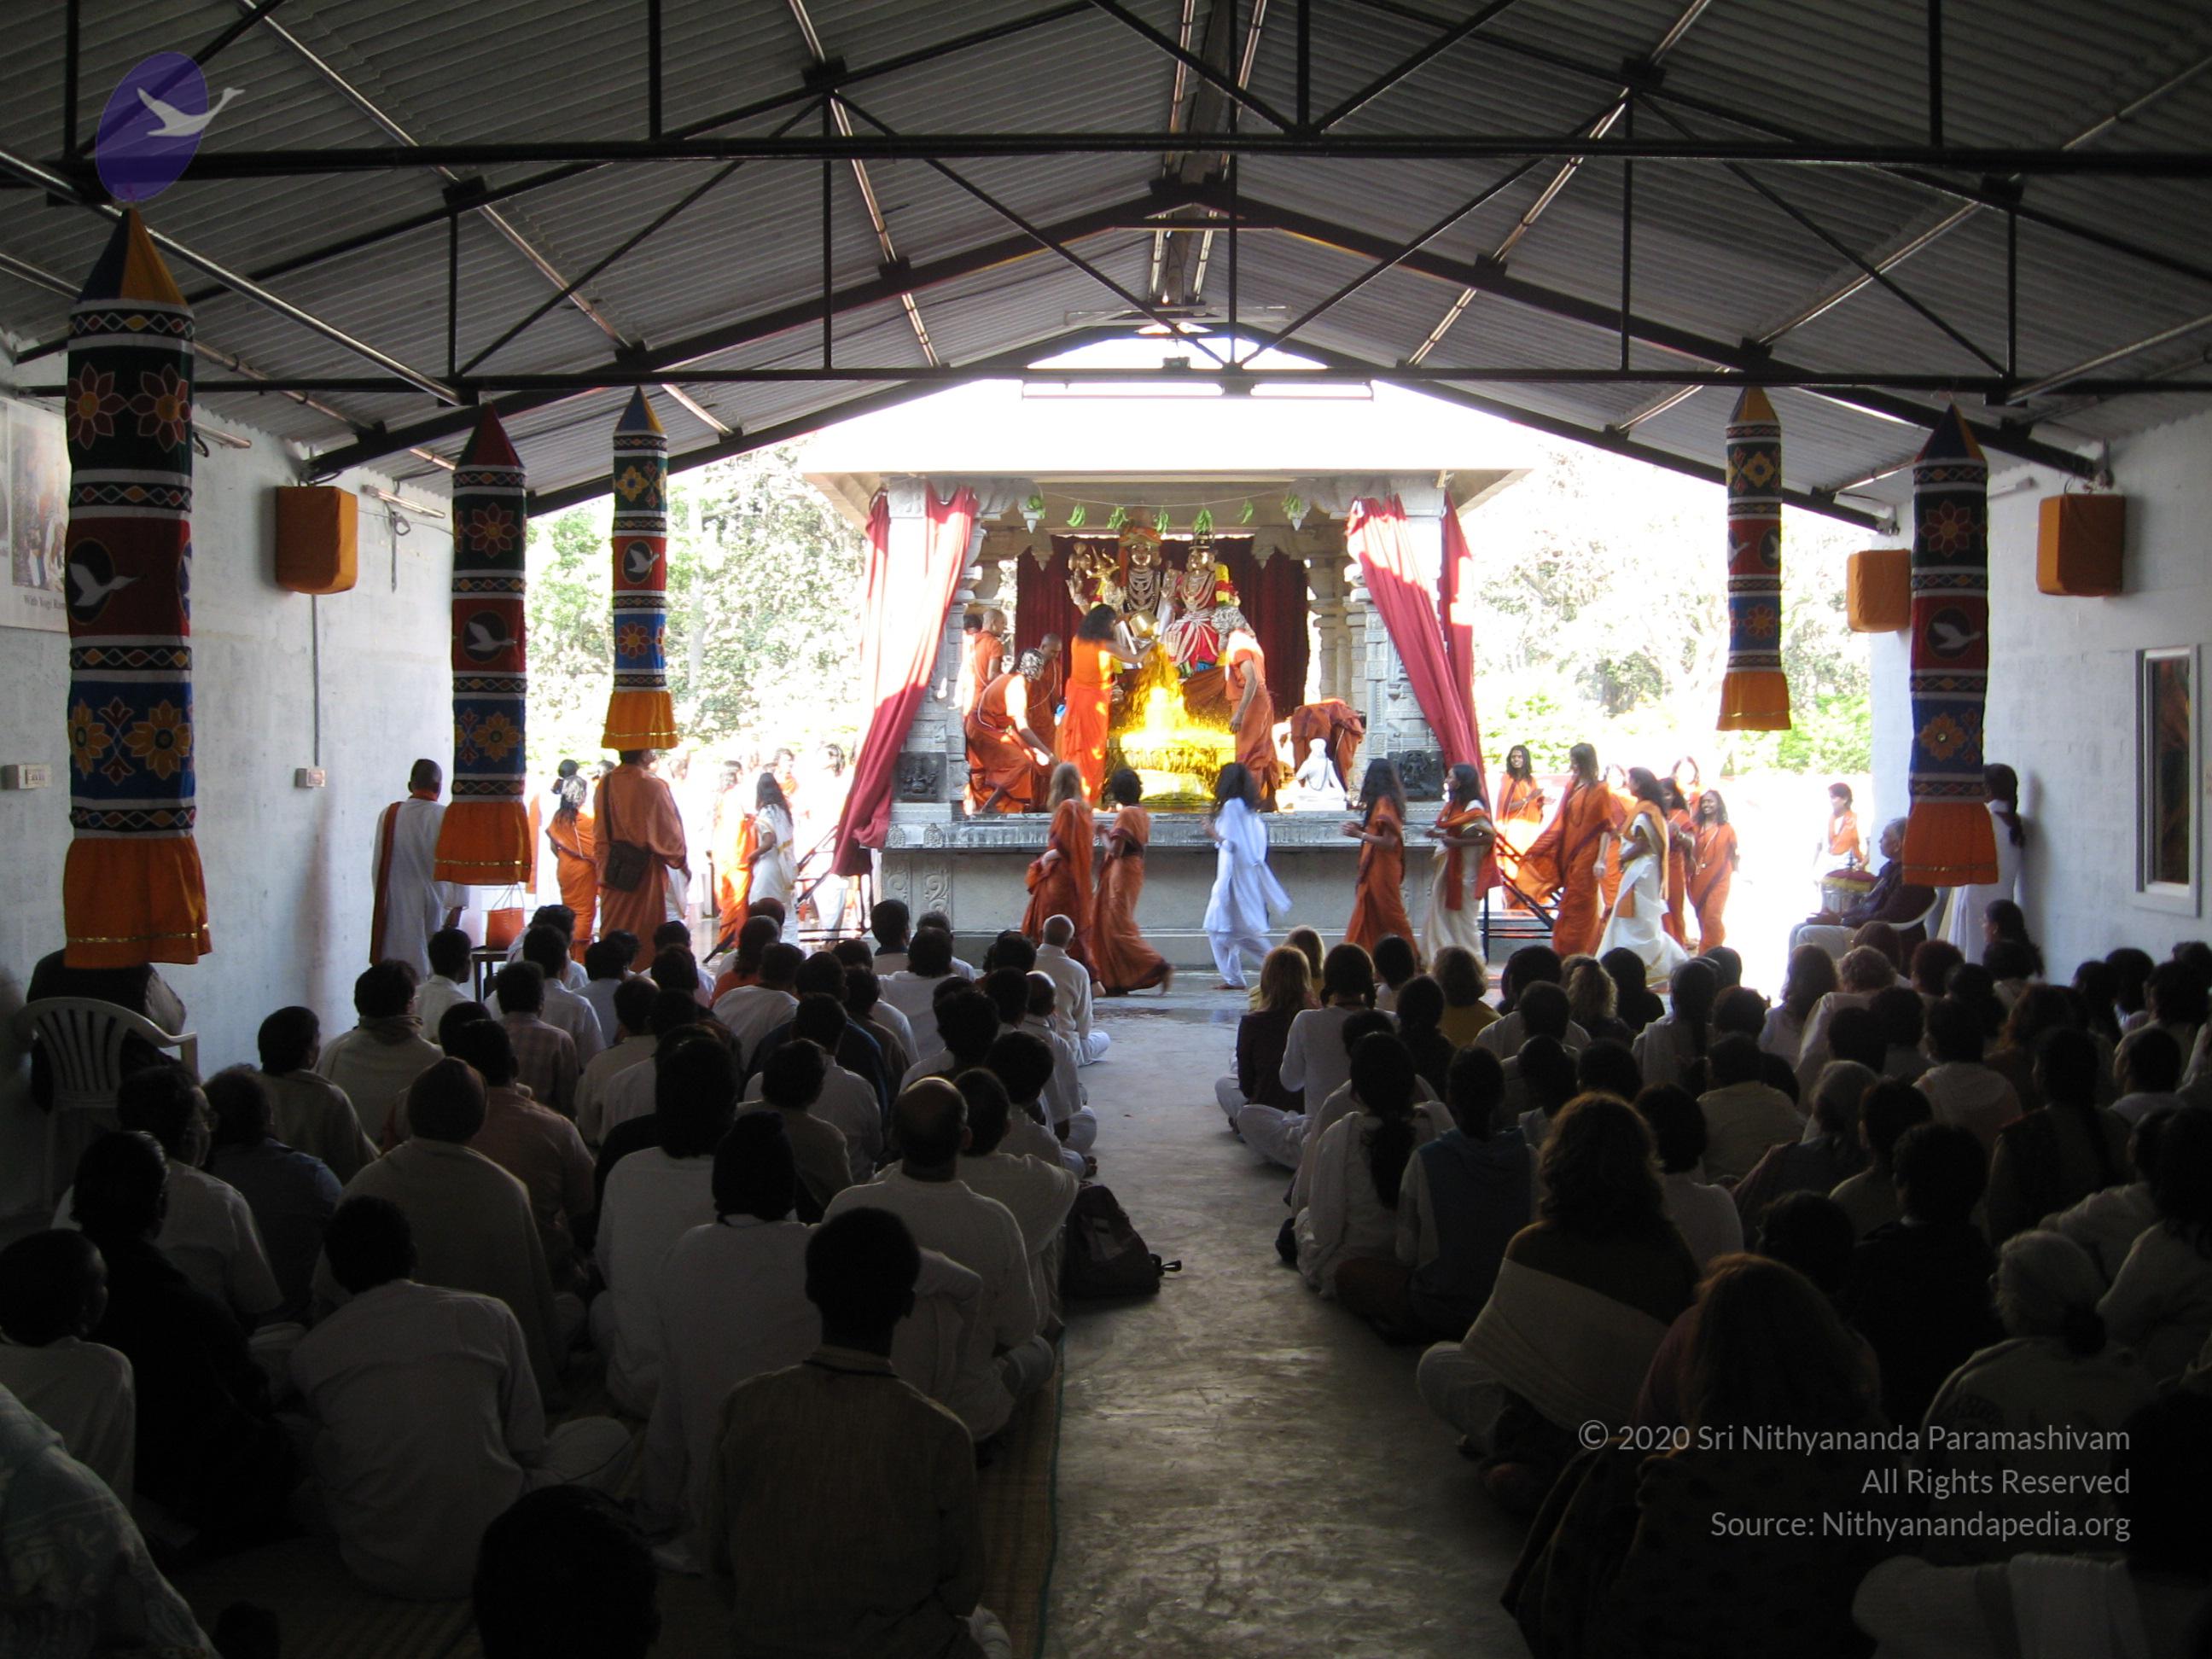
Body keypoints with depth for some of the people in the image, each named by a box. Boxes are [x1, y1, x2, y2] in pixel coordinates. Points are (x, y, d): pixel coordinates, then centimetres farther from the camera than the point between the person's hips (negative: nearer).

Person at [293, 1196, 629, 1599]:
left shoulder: (309, 1354, 1)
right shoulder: (489, 1315, -2)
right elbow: (529, 1447, 3)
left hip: (380, 1569, 1)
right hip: (492, 1557, -1)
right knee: (609, 1436, 18)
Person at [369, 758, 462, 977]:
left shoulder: (388, 815, 0)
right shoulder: (447, 818, -10)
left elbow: (378, 864, 6)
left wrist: (382, 901, 15)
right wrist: (456, 907, -6)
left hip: (395, 905, 3)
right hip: (434, 905, -3)